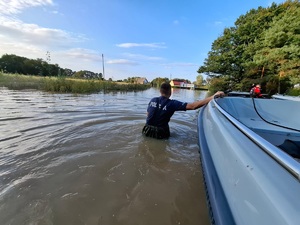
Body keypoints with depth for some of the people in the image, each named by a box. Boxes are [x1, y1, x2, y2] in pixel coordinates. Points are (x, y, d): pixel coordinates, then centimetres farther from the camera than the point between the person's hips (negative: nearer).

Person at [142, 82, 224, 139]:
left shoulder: (153, 100, -4)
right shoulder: (172, 103, -17)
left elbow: (148, 114, 8)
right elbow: (192, 106, -25)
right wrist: (213, 97, -27)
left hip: (148, 131, 4)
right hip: (160, 134, -3)